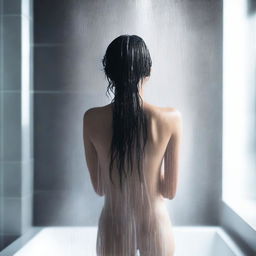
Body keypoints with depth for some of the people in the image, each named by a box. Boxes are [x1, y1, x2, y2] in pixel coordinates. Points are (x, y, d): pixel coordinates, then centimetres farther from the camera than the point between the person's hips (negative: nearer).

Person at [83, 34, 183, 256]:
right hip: (155, 226, 0)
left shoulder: (92, 119, -12)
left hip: (113, 228, 1)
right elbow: (170, 191, -8)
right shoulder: (171, 118, -16)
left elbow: (99, 188, -3)